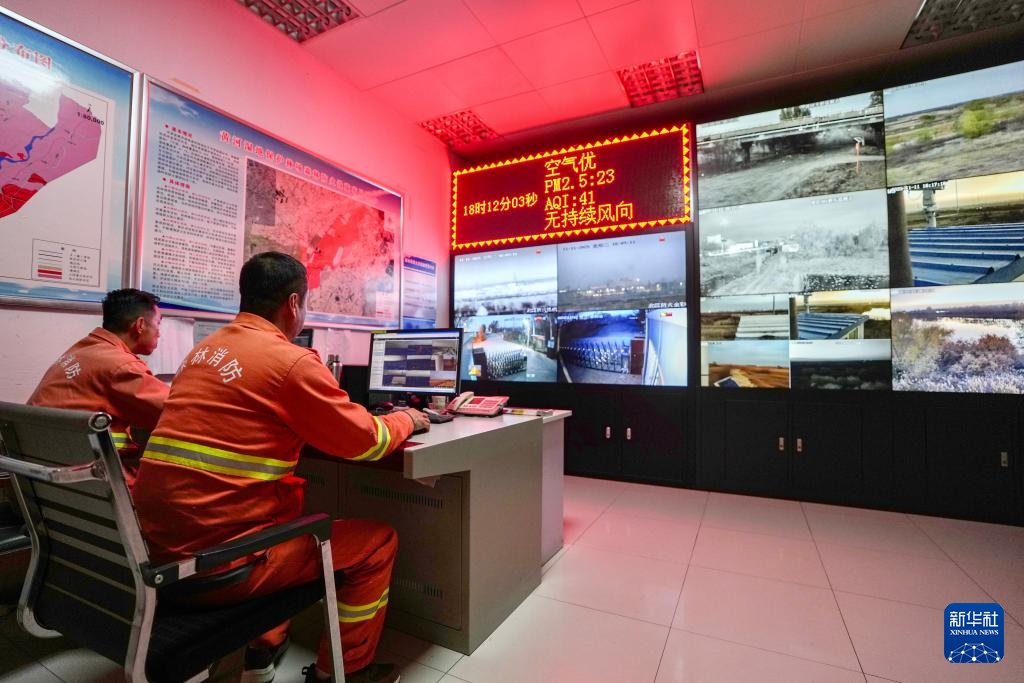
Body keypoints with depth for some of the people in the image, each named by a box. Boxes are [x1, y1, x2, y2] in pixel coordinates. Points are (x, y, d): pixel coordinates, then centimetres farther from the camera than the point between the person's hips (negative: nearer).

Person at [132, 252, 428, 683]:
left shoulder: (203, 350, 10)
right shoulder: (291, 361, -15)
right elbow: (367, 442, -10)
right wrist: (406, 420, 10)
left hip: (160, 542, 9)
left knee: (297, 500, 30)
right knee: (378, 540, 7)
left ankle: (263, 647, 34)